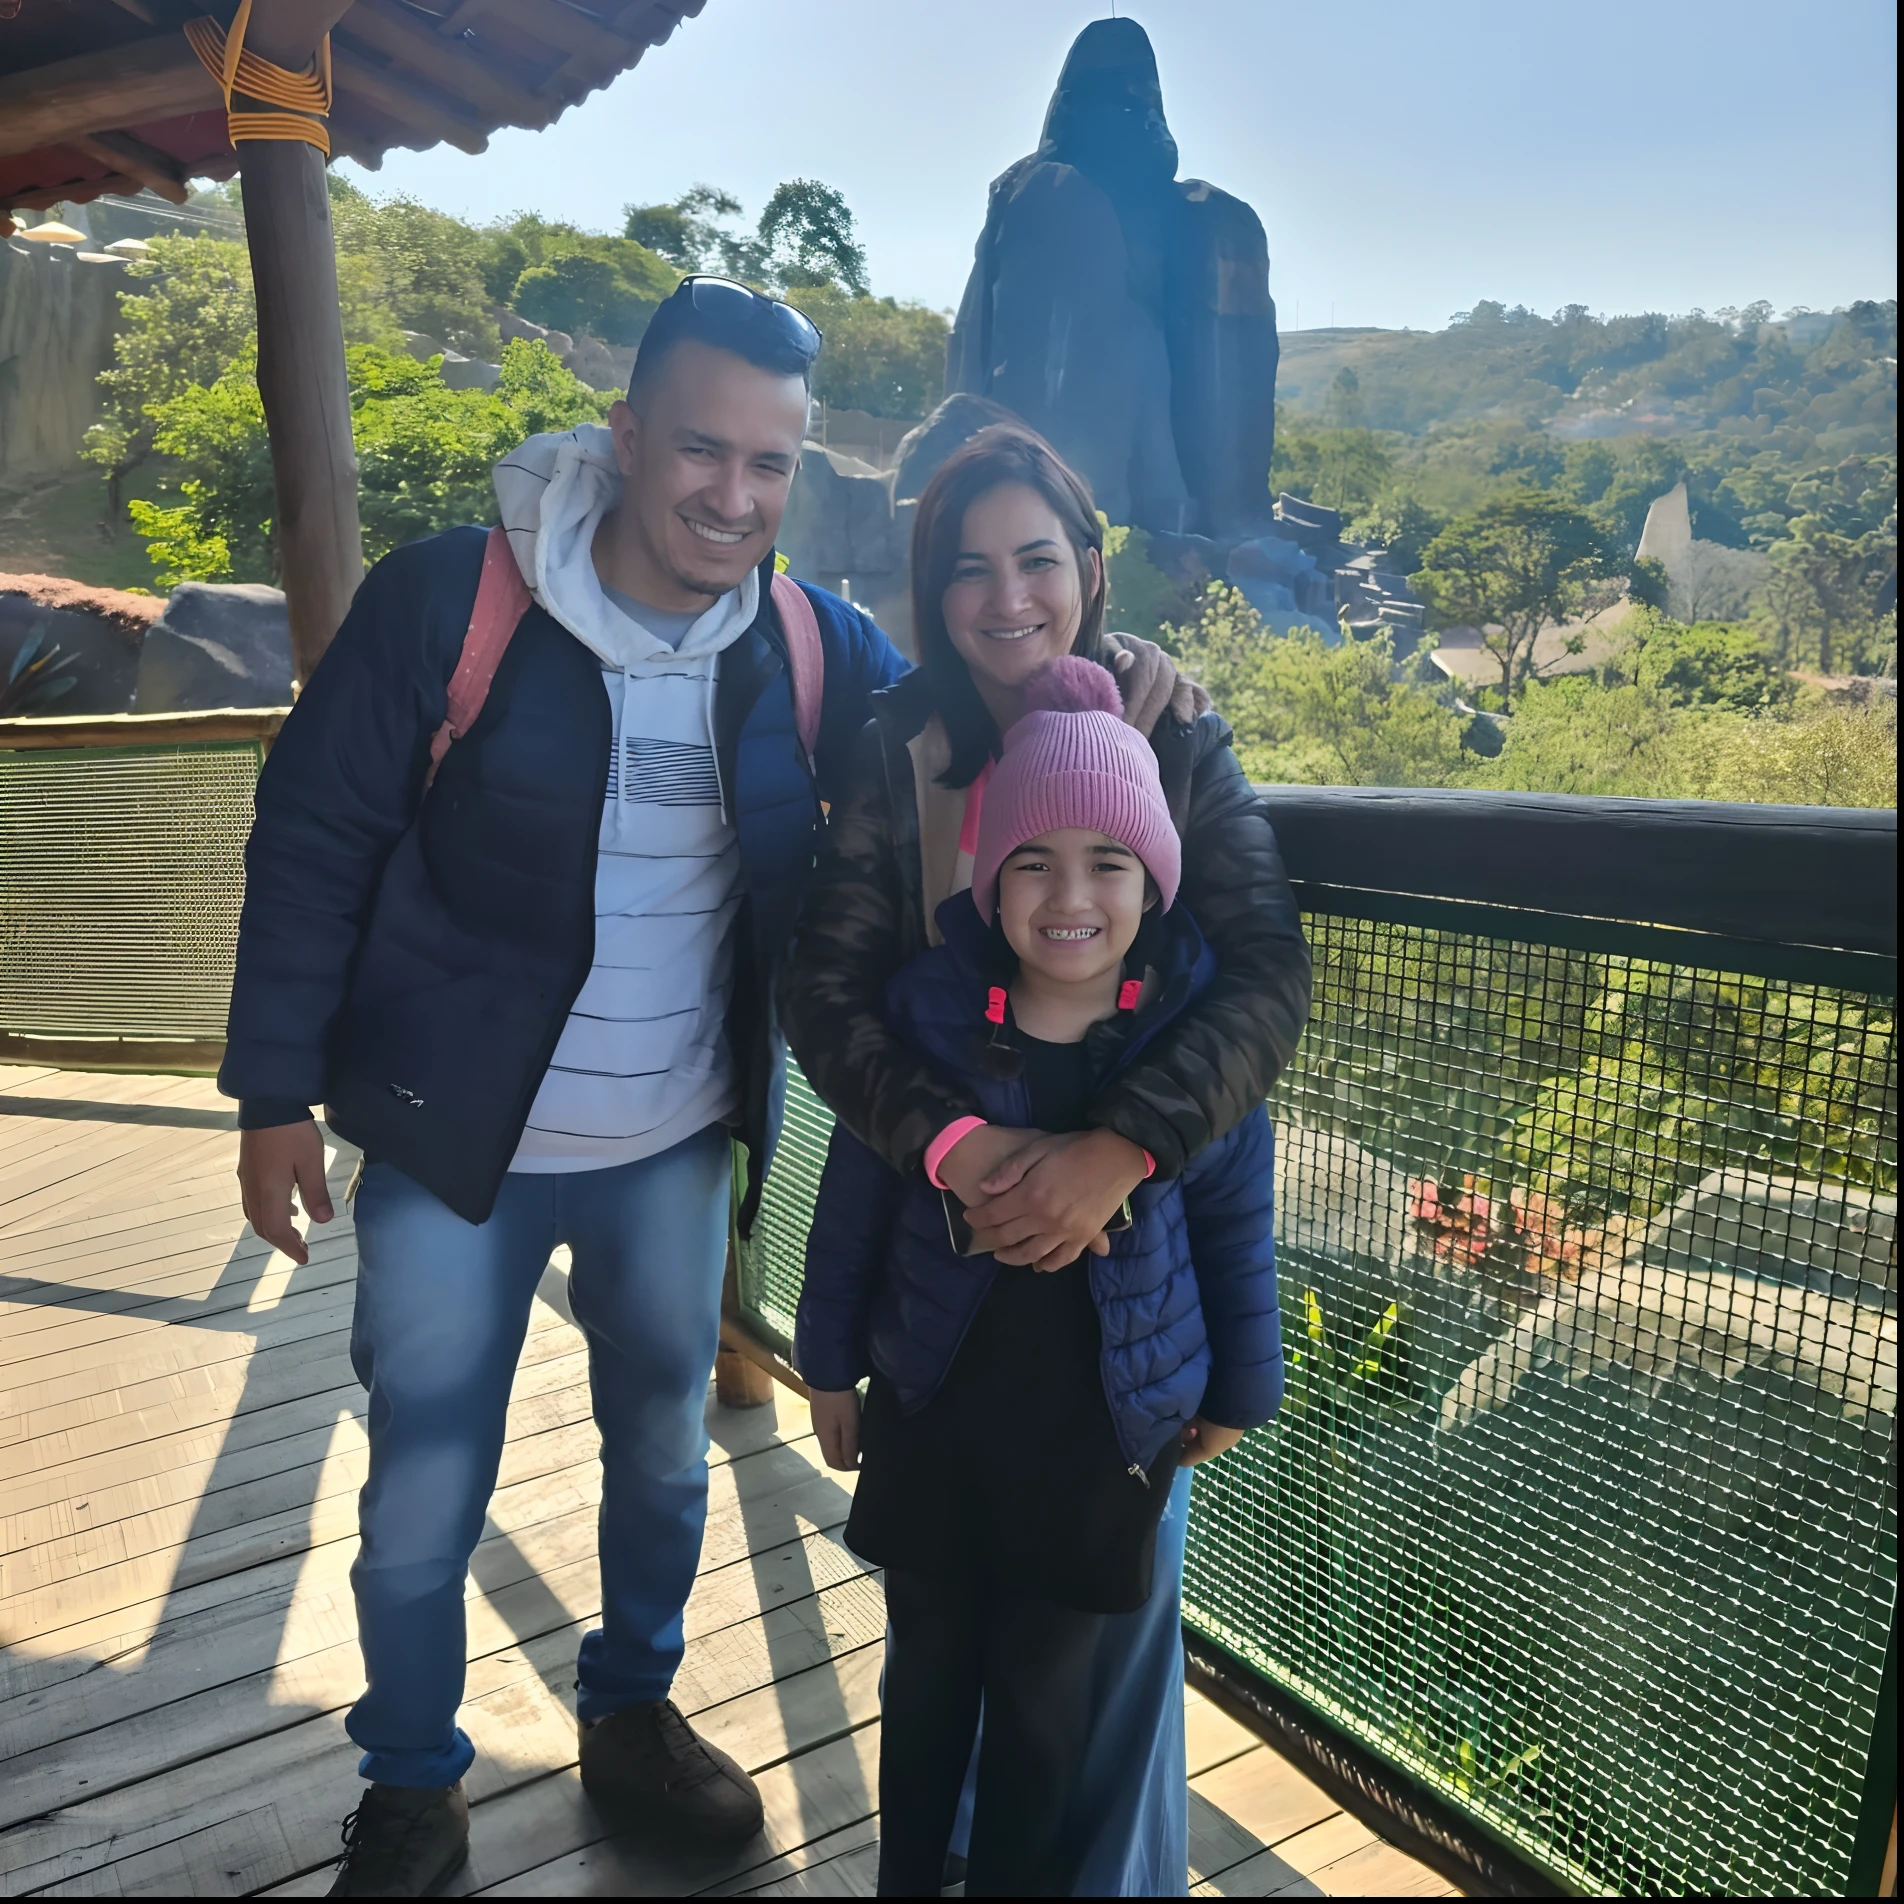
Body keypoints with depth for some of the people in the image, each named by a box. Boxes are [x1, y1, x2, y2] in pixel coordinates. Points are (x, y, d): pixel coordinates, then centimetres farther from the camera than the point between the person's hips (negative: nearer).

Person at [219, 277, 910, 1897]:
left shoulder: (816, 649, -6)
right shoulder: (447, 600, -15)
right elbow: (313, 842, -9)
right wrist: (277, 1093, -7)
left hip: (677, 1147, 3)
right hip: (455, 1141, -3)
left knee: (665, 1448, 21)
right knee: (425, 1494, 11)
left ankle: (632, 1715, 48)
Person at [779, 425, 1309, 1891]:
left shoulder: (1176, 734, -8)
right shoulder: (899, 753, -6)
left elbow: (1270, 973, -17)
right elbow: (824, 988, -11)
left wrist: (1117, 1149, -30)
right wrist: (949, 1143, -27)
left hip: (1134, 1228, -1)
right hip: (945, 1221, 1)